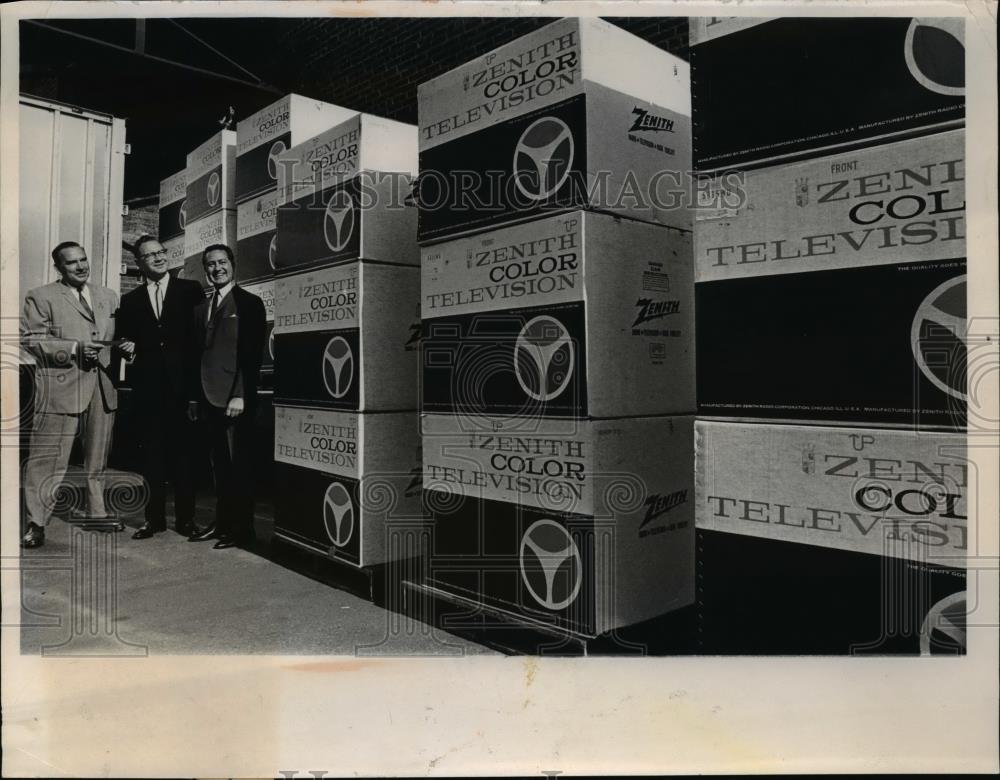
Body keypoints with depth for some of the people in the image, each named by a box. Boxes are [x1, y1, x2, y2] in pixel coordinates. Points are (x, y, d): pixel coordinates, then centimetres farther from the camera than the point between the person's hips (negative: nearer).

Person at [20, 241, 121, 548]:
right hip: (61, 387, -5)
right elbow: (31, 339, -6)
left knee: (98, 459, 13)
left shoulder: (108, 297, 17)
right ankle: (35, 524, 5)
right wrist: (75, 348, -17)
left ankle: (97, 514, 26)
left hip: (103, 387, 5)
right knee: (48, 458, -4)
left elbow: (118, 336, 22)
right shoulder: (40, 297, 2)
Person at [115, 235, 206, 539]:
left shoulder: (190, 290, 5)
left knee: (183, 453, 2)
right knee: (151, 455, 6)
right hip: (146, 388, 3)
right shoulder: (130, 301, 15)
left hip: (182, 385, -3)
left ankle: (185, 517, 11)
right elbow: (122, 340, 16)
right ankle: (154, 517, 16)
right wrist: (126, 349, -6)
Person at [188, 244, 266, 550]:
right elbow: (198, 355, 18)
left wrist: (240, 395, -16)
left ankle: (242, 527, 7)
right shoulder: (201, 308, 18)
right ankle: (222, 522, 20)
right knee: (219, 466, 11)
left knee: (240, 465, 0)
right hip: (209, 398, 7)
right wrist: (194, 397, 12)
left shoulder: (249, 303, -3)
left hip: (236, 398, -6)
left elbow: (253, 353, -10)